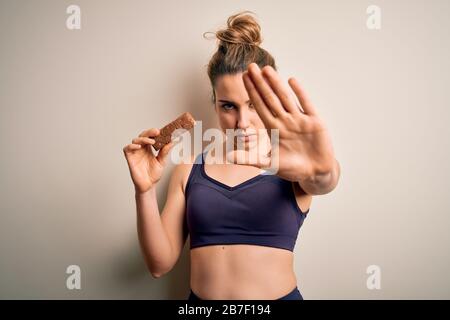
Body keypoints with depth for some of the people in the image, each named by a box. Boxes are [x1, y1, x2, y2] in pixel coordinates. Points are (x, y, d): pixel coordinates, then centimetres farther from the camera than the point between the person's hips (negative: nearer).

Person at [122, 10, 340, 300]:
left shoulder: (291, 167, -7)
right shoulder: (189, 170, -2)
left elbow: (322, 181, -30)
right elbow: (161, 264, -4)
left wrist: (323, 171, -52)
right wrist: (145, 191, -19)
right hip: (200, 296, 2)